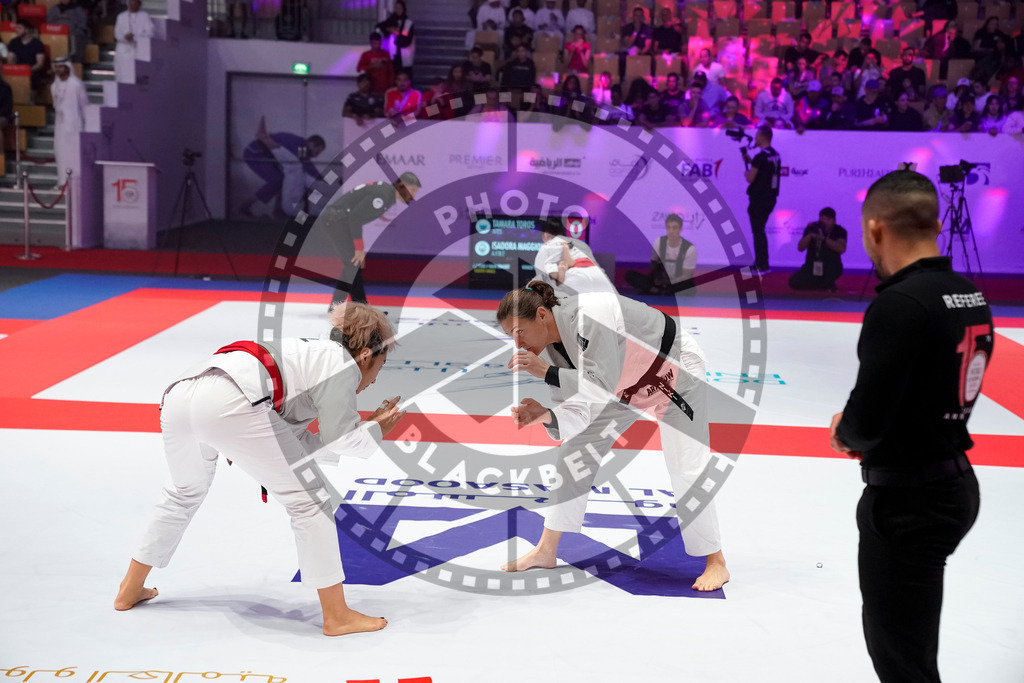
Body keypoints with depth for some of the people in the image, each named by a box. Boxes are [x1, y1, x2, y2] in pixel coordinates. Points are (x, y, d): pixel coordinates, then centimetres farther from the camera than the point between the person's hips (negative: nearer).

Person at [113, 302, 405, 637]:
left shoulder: (309, 354, 36)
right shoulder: (342, 363, 12)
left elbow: (295, 441, 33)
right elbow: (343, 440, 10)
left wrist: (367, 428, 32)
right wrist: (375, 431, 28)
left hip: (179, 393, 9)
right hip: (230, 404, -9)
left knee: (185, 492, 34)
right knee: (308, 498, 3)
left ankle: (130, 590, 48)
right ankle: (337, 616, 7)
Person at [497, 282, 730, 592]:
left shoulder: (587, 315, -37)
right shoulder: (551, 348, -12)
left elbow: (603, 384, -40)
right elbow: (576, 409, -11)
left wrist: (546, 372, -40)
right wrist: (544, 415, -31)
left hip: (673, 369, -8)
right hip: (627, 384, 8)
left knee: (685, 467, -10)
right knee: (575, 449, 3)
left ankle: (715, 563, 6)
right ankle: (546, 551, 12)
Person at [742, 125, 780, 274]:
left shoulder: (760, 156, -18)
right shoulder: (776, 155, 10)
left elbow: (750, 178, -17)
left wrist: (746, 173, 4)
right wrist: (750, 160, 18)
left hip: (759, 199, -9)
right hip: (771, 198, 9)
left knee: (758, 232, -3)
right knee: (760, 231, 18)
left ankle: (761, 266, -3)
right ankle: (762, 264, 22)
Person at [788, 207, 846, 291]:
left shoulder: (839, 231, -8)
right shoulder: (813, 228, -2)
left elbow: (842, 249, -26)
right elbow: (800, 247, -10)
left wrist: (824, 239, -34)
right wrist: (810, 235, -27)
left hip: (831, 269, -2)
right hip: (812, 267, 2)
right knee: (794, 282, -20)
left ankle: (829, 282, -10)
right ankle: (824, 284, 6)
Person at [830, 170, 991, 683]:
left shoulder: (899, 303, -24)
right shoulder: (970, 296, 4)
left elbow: (866, 421, -24)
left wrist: (846, 433, -3)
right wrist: (869, 432, 7)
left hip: (909, 503, -9)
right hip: (956, 483, 9)